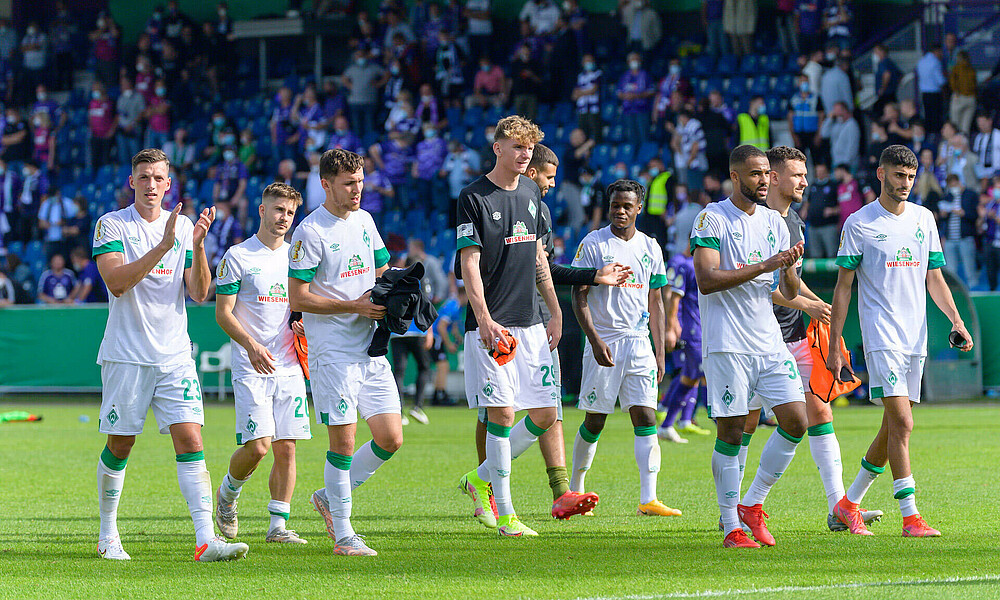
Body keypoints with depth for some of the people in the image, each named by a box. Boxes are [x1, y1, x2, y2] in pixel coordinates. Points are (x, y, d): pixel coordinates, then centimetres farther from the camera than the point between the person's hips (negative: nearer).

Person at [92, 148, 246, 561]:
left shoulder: (183, 227, 9)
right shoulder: (111, 225, -2)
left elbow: (199, 293, 4)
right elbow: (116, 281, -17)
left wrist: (198, 245, -12)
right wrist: (163, 245, -24)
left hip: (174, 354, 3)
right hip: (126, 354, -3)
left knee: (190, 440, -10)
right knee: (120, 446, 6)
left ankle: (206, 539, -17)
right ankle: (108, 535, 24)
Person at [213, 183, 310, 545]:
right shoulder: (237, 257, -2)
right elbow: (223, 313, -4)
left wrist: (303, 324, -1)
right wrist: (250, 344, -20)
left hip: (289, 367, 4)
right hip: (251, 368, -4)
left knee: (286, 447, -2)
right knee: (258, 445, -13)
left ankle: (278, 525, 5)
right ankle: (228, 494, 16)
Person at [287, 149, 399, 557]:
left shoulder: (364, 221, 13)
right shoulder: (310, 232, -9)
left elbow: (382, 271, 24)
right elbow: (298, 299, -12)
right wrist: (355, 306, -16)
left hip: (371, 348, 7)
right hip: (333, 351, -7)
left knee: (390, 438, 2)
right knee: (344, 443, -6)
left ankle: (330, 498, 21)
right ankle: (343, 535, 4)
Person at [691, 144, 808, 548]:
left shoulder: (774, 222, 14)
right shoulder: (712, 219, -4)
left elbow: (790, 293, 14)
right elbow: (706, 280, -15)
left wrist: (789, 268, -8)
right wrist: (763, 267, -18)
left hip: (770, 342, 6)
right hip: (728, 344, -6)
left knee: (796, 421, -5)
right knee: (730, 433, -3)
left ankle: (753, 504, 9)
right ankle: (731, 526, 5)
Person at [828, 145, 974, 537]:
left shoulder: (924, 219, 12)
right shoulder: (859, 224, -2)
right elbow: (843, 287, 0)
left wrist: (956, 320, 2)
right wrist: (834, 348, -4)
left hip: (916, 337, 6)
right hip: (881, 337, -6)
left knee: (894, 427, 8)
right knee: (901, 423, -16)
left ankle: (849, 503, 23)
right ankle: (910, 517, -16)